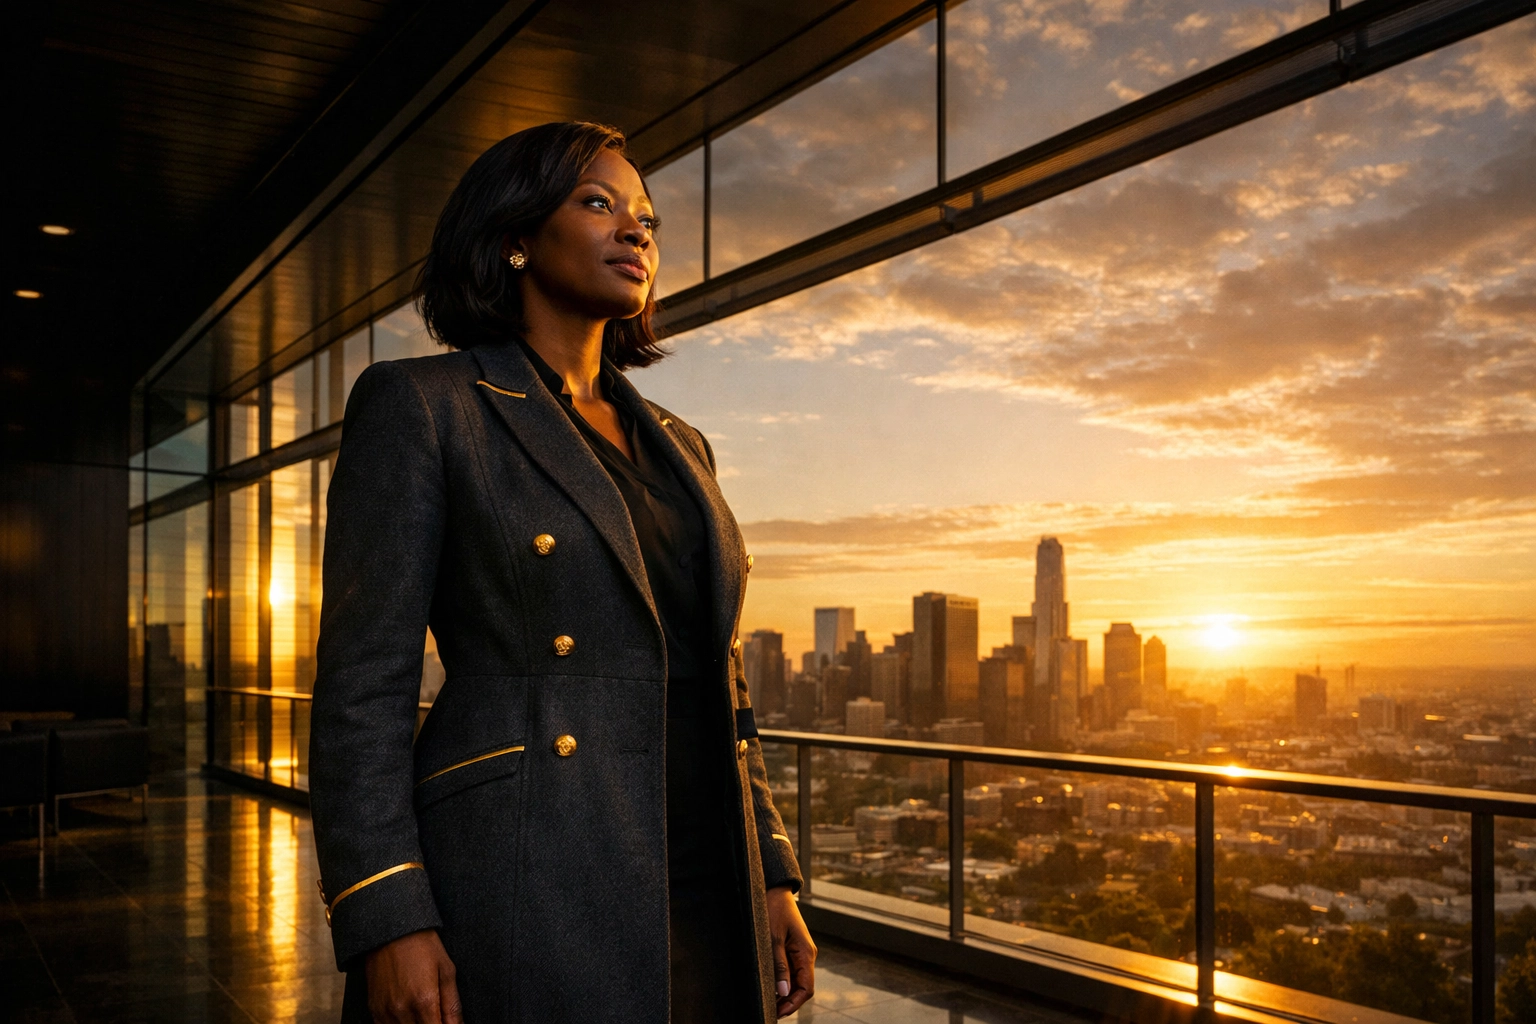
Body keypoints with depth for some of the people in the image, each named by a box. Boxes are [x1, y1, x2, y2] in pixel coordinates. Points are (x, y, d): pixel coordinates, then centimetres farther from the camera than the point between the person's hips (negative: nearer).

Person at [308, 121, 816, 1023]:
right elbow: (364, 684, -7)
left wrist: (774, 880, 10)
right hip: (521, 903, -5)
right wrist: (386, 925, -14)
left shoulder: (678, 447, 16)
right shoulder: (419, 407, -1)